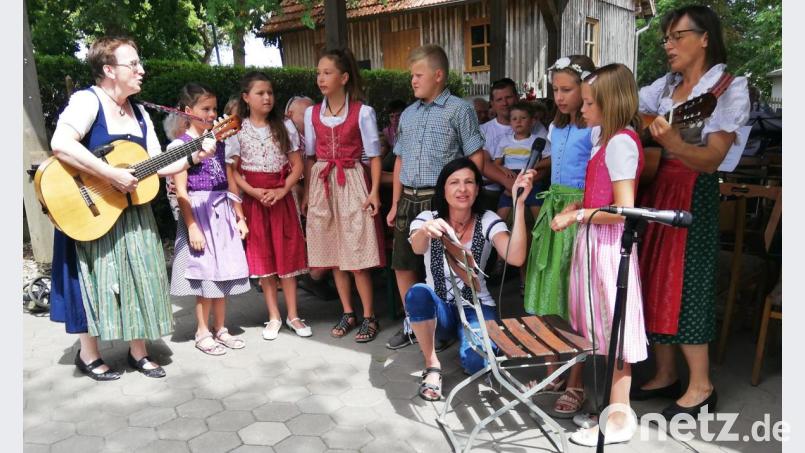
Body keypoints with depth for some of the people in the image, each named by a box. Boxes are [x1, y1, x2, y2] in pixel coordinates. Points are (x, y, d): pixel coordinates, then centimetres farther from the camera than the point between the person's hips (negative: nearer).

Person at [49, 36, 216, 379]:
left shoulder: (139, 114, 10)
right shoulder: (87, 100, -13)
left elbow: (157, 165, 9)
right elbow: (60, 144, -30)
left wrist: (194, 157, -3)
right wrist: (112, 175, -30)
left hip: (133, 213, 7)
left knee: (140, 278, 9)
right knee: (98, 280, 2)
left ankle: (138, 352, 23)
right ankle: (88, 356, 21)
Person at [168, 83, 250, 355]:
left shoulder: (219, 142, 10)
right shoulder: (180, 145, -7)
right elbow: (181, 192, -11)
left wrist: (240, 217, 11)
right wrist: (192, 227, -15)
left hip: (223, 213, 6)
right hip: (199, 212, -6)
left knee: (222, 273, 10)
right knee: (206, 275, 0)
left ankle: (220, 329, 22)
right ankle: (203, 333, 16)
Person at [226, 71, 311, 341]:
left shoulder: (285, 126, 2)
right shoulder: (237, 131, 0)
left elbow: (297, 165, 0)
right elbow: (233, 171, -1)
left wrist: (282, 191, -13)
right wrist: (254, 192, -14)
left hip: (282, 197, 0)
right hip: (253, 199, 0)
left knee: (287, 255, 3)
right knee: (262, 257, 6)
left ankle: (292, 315, 14)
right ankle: (274, 317, 18)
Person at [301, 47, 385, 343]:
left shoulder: (362, 112, -6)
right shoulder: (312, 113, 7)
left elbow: (374, 155, -3)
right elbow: (310, 156, 12)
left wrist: (374, 191, -10)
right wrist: (307, 192, 10)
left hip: (352, 182, -4)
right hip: (322, 185, 5)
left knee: (357, 255, -4)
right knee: (333, 252, 9)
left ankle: (369, 317, 10)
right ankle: (348, 313, 22)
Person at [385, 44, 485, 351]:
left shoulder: (459, 110, -3)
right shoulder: (408, 114, 15)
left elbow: (476, 158, -5)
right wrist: (395, 204, 14)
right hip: (409, 200, 6)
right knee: (403, 265, 11)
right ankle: (412, 324, 27)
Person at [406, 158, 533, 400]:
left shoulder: (487, 221, -8)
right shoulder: (427, 217, -8)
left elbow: (516, 258, -27)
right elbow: (417, 248, -32)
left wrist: (518, 203, -34)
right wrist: (425, 231, -57)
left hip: (476, 309, 0)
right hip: (438, 309, 1)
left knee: (476, 361, -30)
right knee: (418, 293, -34)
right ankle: (432, 366, -13)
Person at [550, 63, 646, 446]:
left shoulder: (621, 142, -16)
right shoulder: (605, 138, 12)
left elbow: (624, 210, -23)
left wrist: (578, 216, -15)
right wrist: (575, 208, 5)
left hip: (608, 245, -9)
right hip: (591, 241, 9)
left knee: (614, 326, -1)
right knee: (585, 318, 19)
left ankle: (619, 420, 10)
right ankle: (575, 385, 37)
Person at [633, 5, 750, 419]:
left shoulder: (730, 87, -7)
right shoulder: (666, 84, 11)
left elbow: (712, 160, -16)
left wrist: (674, 143, -33)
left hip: (692, 197, -7)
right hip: (655, 189, 7)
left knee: (682, 286, -5)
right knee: (655, 282, 9)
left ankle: (701, 386, 10)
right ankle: (665, 375, 22)